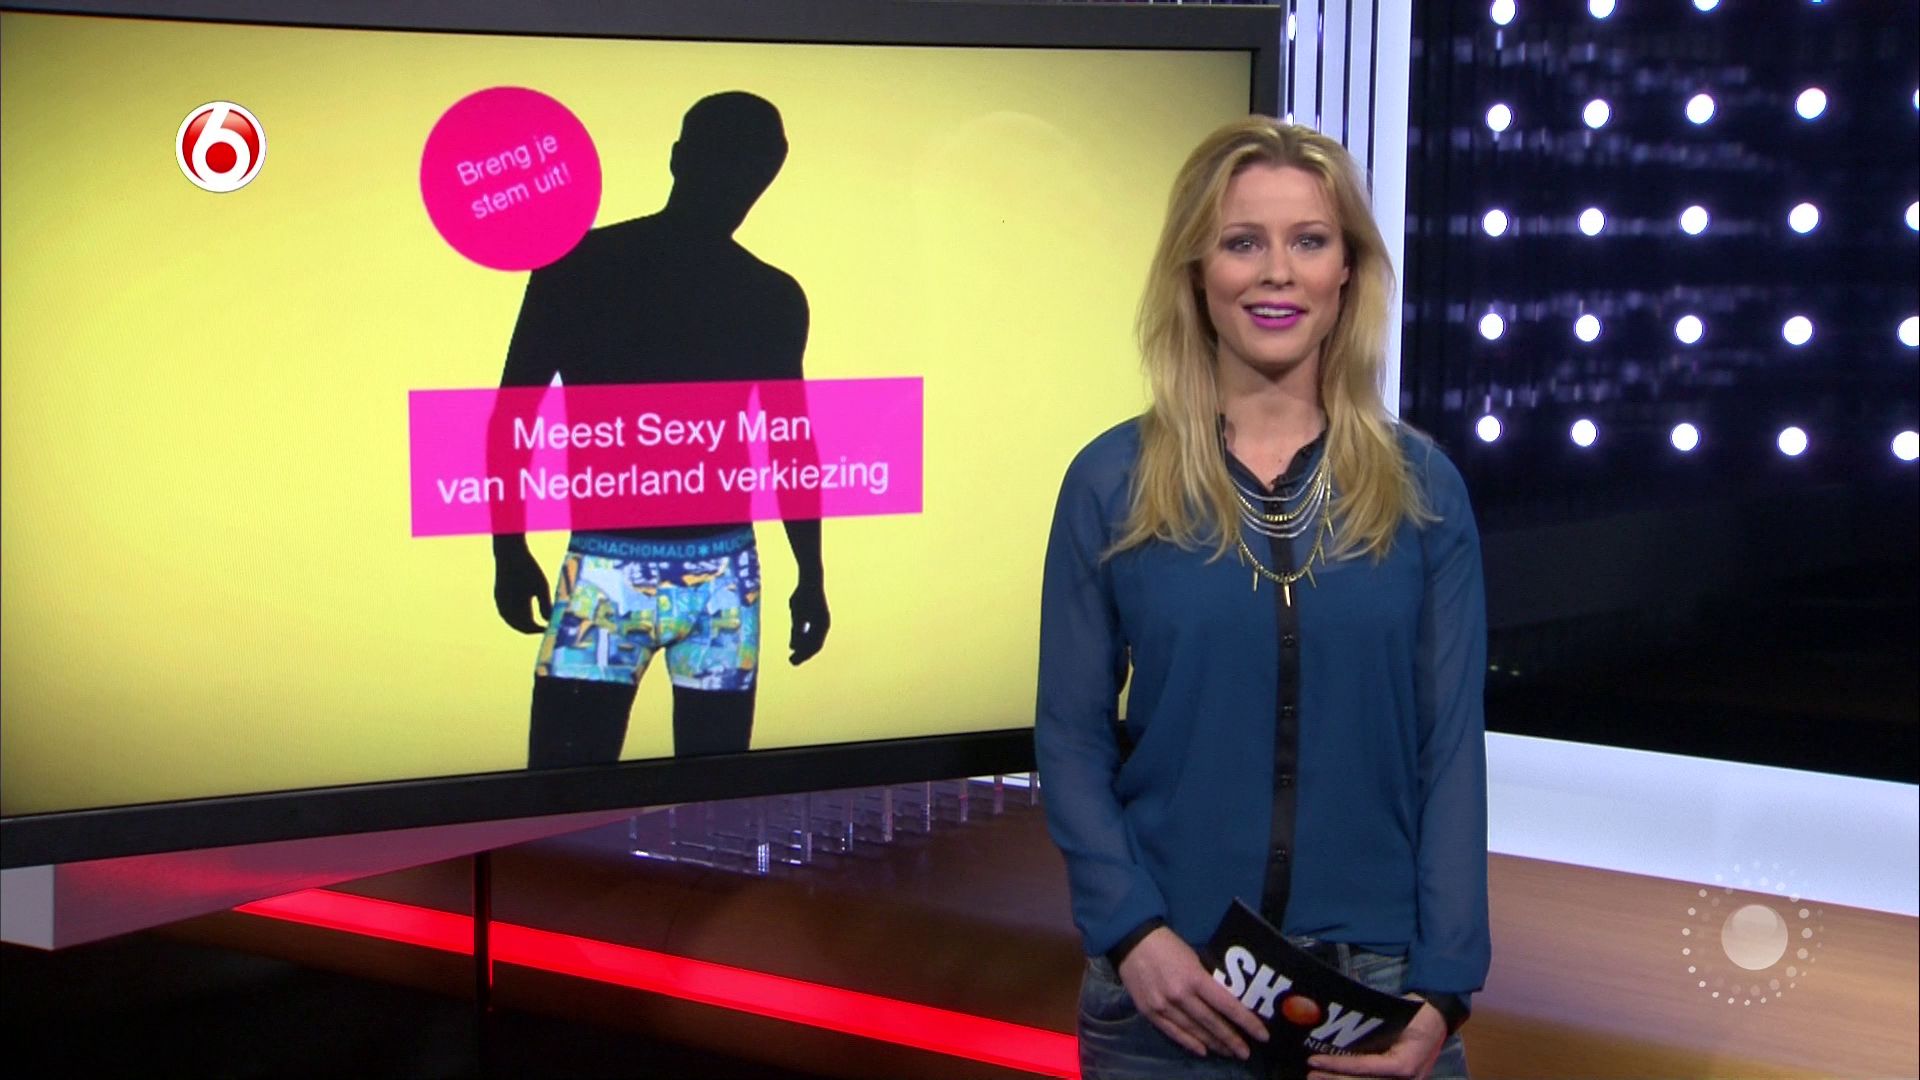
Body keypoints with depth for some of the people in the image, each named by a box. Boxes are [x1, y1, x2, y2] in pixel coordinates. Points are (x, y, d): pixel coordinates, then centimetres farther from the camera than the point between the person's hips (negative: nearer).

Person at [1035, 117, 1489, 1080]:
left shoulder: (1421, 488, 3)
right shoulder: (1112, 484, 0)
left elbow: (1452, 747, 1)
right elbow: (1072, 737, 0)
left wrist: (1443, 989, -7)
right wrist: (1132, 931, -13)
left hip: (1378, 981, 1)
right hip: (1167, 986, -1)